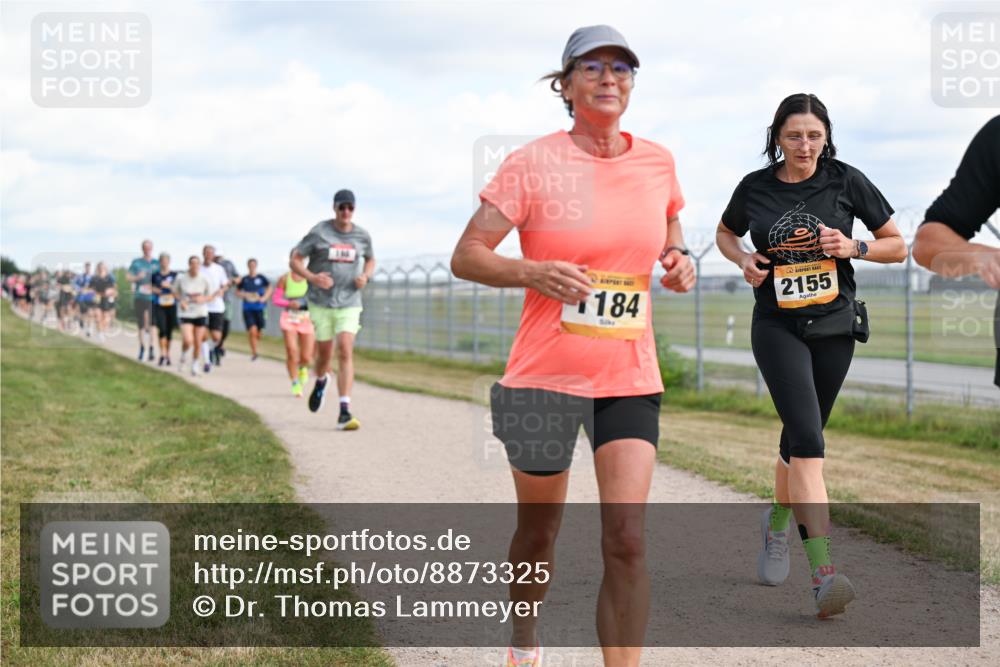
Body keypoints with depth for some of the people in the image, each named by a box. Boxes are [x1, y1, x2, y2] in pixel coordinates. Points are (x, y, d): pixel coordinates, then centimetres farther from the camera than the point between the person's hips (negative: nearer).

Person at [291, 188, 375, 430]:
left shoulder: (362, 236, 4)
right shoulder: (318, 233, -5)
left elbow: (370, 260, 23)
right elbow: (295, 261, -3)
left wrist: (365, 276, 0)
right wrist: (312, 277, -21)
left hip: (349, 303, 1)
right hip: (321, 302, -1)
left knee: (345, 352, -13)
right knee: (325, 353, 8)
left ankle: (345, 412, -17)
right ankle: (320, 381, 47)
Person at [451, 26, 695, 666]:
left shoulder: (658, 161, 4)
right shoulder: (532, 164, -8)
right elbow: (466, 256, -7)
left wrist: (679, 257, 3)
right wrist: (532, 272, -25)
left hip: (630, 377, 2)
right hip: (545, 373, -2)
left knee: (627, 540, -11)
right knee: (539, 532, 15)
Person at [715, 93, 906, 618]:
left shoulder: (846, 181, -1)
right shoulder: (754, 187, 0)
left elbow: (897, 246, 5)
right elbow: (725, 233, 20)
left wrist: (852, 247, -13)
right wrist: (743, 259, -2)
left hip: (833, 325, 2)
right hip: (777, 326, -2)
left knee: (801, 439, 14)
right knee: (808, 440, -18)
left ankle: (779, 518, 45)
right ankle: (823, 573, -24)